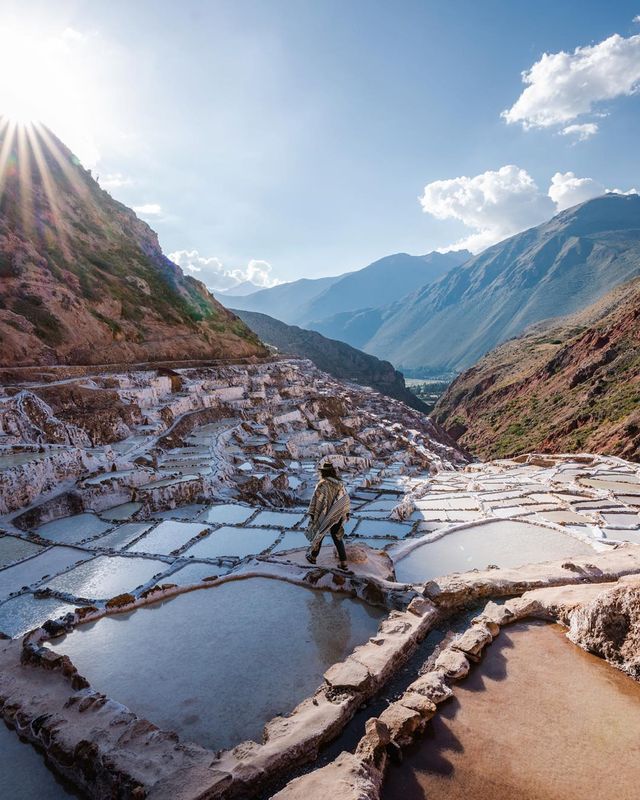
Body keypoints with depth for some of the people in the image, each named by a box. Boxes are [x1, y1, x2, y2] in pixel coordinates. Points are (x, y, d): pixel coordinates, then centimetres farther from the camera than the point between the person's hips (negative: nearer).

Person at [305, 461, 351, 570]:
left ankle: (313, 557, 34)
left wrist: (311, 513, -10)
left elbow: (316, 499, -17)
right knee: (337, 537, 15)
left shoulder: (322, 484, -15)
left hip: (324, 516, -4)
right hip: (337, 516, 4)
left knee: (319, 535, 16)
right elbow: (346, 498, 5)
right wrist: (347, 512, 14)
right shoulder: (340, 483, 1)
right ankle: (343, 562, 10)